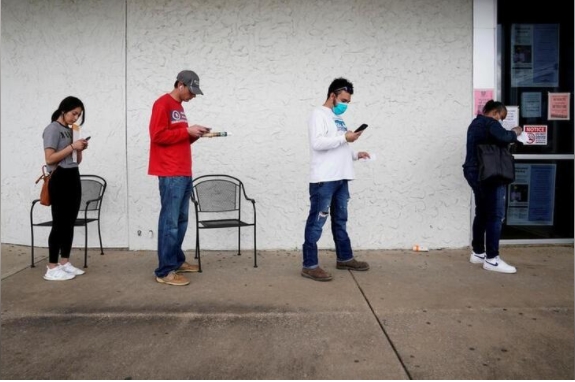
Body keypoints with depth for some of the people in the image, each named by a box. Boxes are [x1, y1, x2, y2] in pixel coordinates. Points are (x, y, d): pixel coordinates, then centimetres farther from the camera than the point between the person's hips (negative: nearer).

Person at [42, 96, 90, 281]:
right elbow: (49, 158, -14)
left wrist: (80, 150, 1)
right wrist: (72, 146, -14)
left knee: (70, 222, 8)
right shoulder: (53, 129, -5)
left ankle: (65, 263, 16)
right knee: (59, 223, -7)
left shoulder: (70, 130, 17)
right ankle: (52, 268, -1)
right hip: (60, 179, -8)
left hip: (73, 178, 8)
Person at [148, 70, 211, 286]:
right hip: (171, 174, -9)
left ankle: (177, 261, 23)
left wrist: (194, 134, 7)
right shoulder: (163, 104, -6)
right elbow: (158, 135, -15)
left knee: (181, 220, 13)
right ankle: (165, 271, -3)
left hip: (184, 173, 9)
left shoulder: (179, 107, 21)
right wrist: (187, 131, -12)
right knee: (170, 222, -8)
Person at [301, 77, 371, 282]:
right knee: (316, 222, -5)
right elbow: (317, 143, -20)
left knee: (340, 220, 17)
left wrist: (355, 154, 10)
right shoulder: (319, 114, -5)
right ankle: (310, 265, 1)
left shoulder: (338, 117, 22)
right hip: (323, 180, -9)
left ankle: (344, 258, 30)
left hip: (340, 178, 9)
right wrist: (344, 137, -16)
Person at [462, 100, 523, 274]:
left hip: (474, 172, 10)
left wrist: (510, 135, 11)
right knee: (495, 215, -7)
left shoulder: (475, 123, 21)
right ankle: (491, 259, -6)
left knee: (482, 213, 13)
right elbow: (504, 138, -26)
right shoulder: (490, 123, -9)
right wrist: (514, 132, -5)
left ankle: (477, 253, 19)